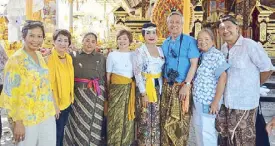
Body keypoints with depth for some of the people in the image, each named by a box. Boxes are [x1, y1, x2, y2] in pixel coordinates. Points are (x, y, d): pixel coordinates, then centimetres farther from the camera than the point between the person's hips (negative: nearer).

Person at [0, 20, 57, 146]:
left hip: (47, 114, 6)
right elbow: (10, 93, -15)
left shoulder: (40, 56, 7)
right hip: (27, 117, -6)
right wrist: (17, 121, -16)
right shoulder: (15, 60, -13)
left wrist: (54, 104, 16)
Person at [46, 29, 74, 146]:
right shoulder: (49, 58, -19)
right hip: (55, 104, -7)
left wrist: (71, 97, 12)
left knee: (62, 130, 21)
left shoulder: (69, 58, 4)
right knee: (56, 133, 7)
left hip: (67, 102, 7)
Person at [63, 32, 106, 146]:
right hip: (79, 94, -1)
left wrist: (105, 97, 7)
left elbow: (105, 78, 9)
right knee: (78, 123, 4)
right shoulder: (74, 55, 2)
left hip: (96, 95, 1)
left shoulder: (101, 58, 6)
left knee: (94, 124, 5)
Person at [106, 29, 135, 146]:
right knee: (116, 118, -2)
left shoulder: (134, 55, 6)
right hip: (116, 89, -3)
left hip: (130, 90, 3)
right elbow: (108, 76, 1)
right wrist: (108, 91, -1)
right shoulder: (112, 55, -1)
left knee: (129, 117, 9)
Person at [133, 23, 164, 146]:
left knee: (156, 120, 10)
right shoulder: (139, 51, -8)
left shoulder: (160, 50, 10)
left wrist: (161, 88, 8)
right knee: (145, 120, 0)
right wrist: (143, 93, -17)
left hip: (158, 87, 5)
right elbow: (137, 73, -13)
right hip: (145, 88, -5)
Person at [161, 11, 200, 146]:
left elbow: (194, 64, -13)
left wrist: (186, 85, -20)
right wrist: (163, 83, 9)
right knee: (166, 119, 12)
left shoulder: (190, 41, -9)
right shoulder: (165, 43, 11)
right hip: (167, 86, 6)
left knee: (180, 120, 2)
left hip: (182, 86, -5)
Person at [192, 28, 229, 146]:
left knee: (206, 132, -1)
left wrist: (215, 102, -22)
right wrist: (195, 99, 10)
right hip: (198, 100, 8)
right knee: (199, 129, 18)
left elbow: (222, 78, -20)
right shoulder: (201, 56, 11)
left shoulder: (217, 55, -13)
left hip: (208, 102, -8)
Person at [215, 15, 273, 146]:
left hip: (244, 101, -6)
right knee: (225, 134, 18)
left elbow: (267, 68, -12)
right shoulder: (223, 48, 6)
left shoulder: (250, 45, -16)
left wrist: (253, 85, 0)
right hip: (226, 100, 7)